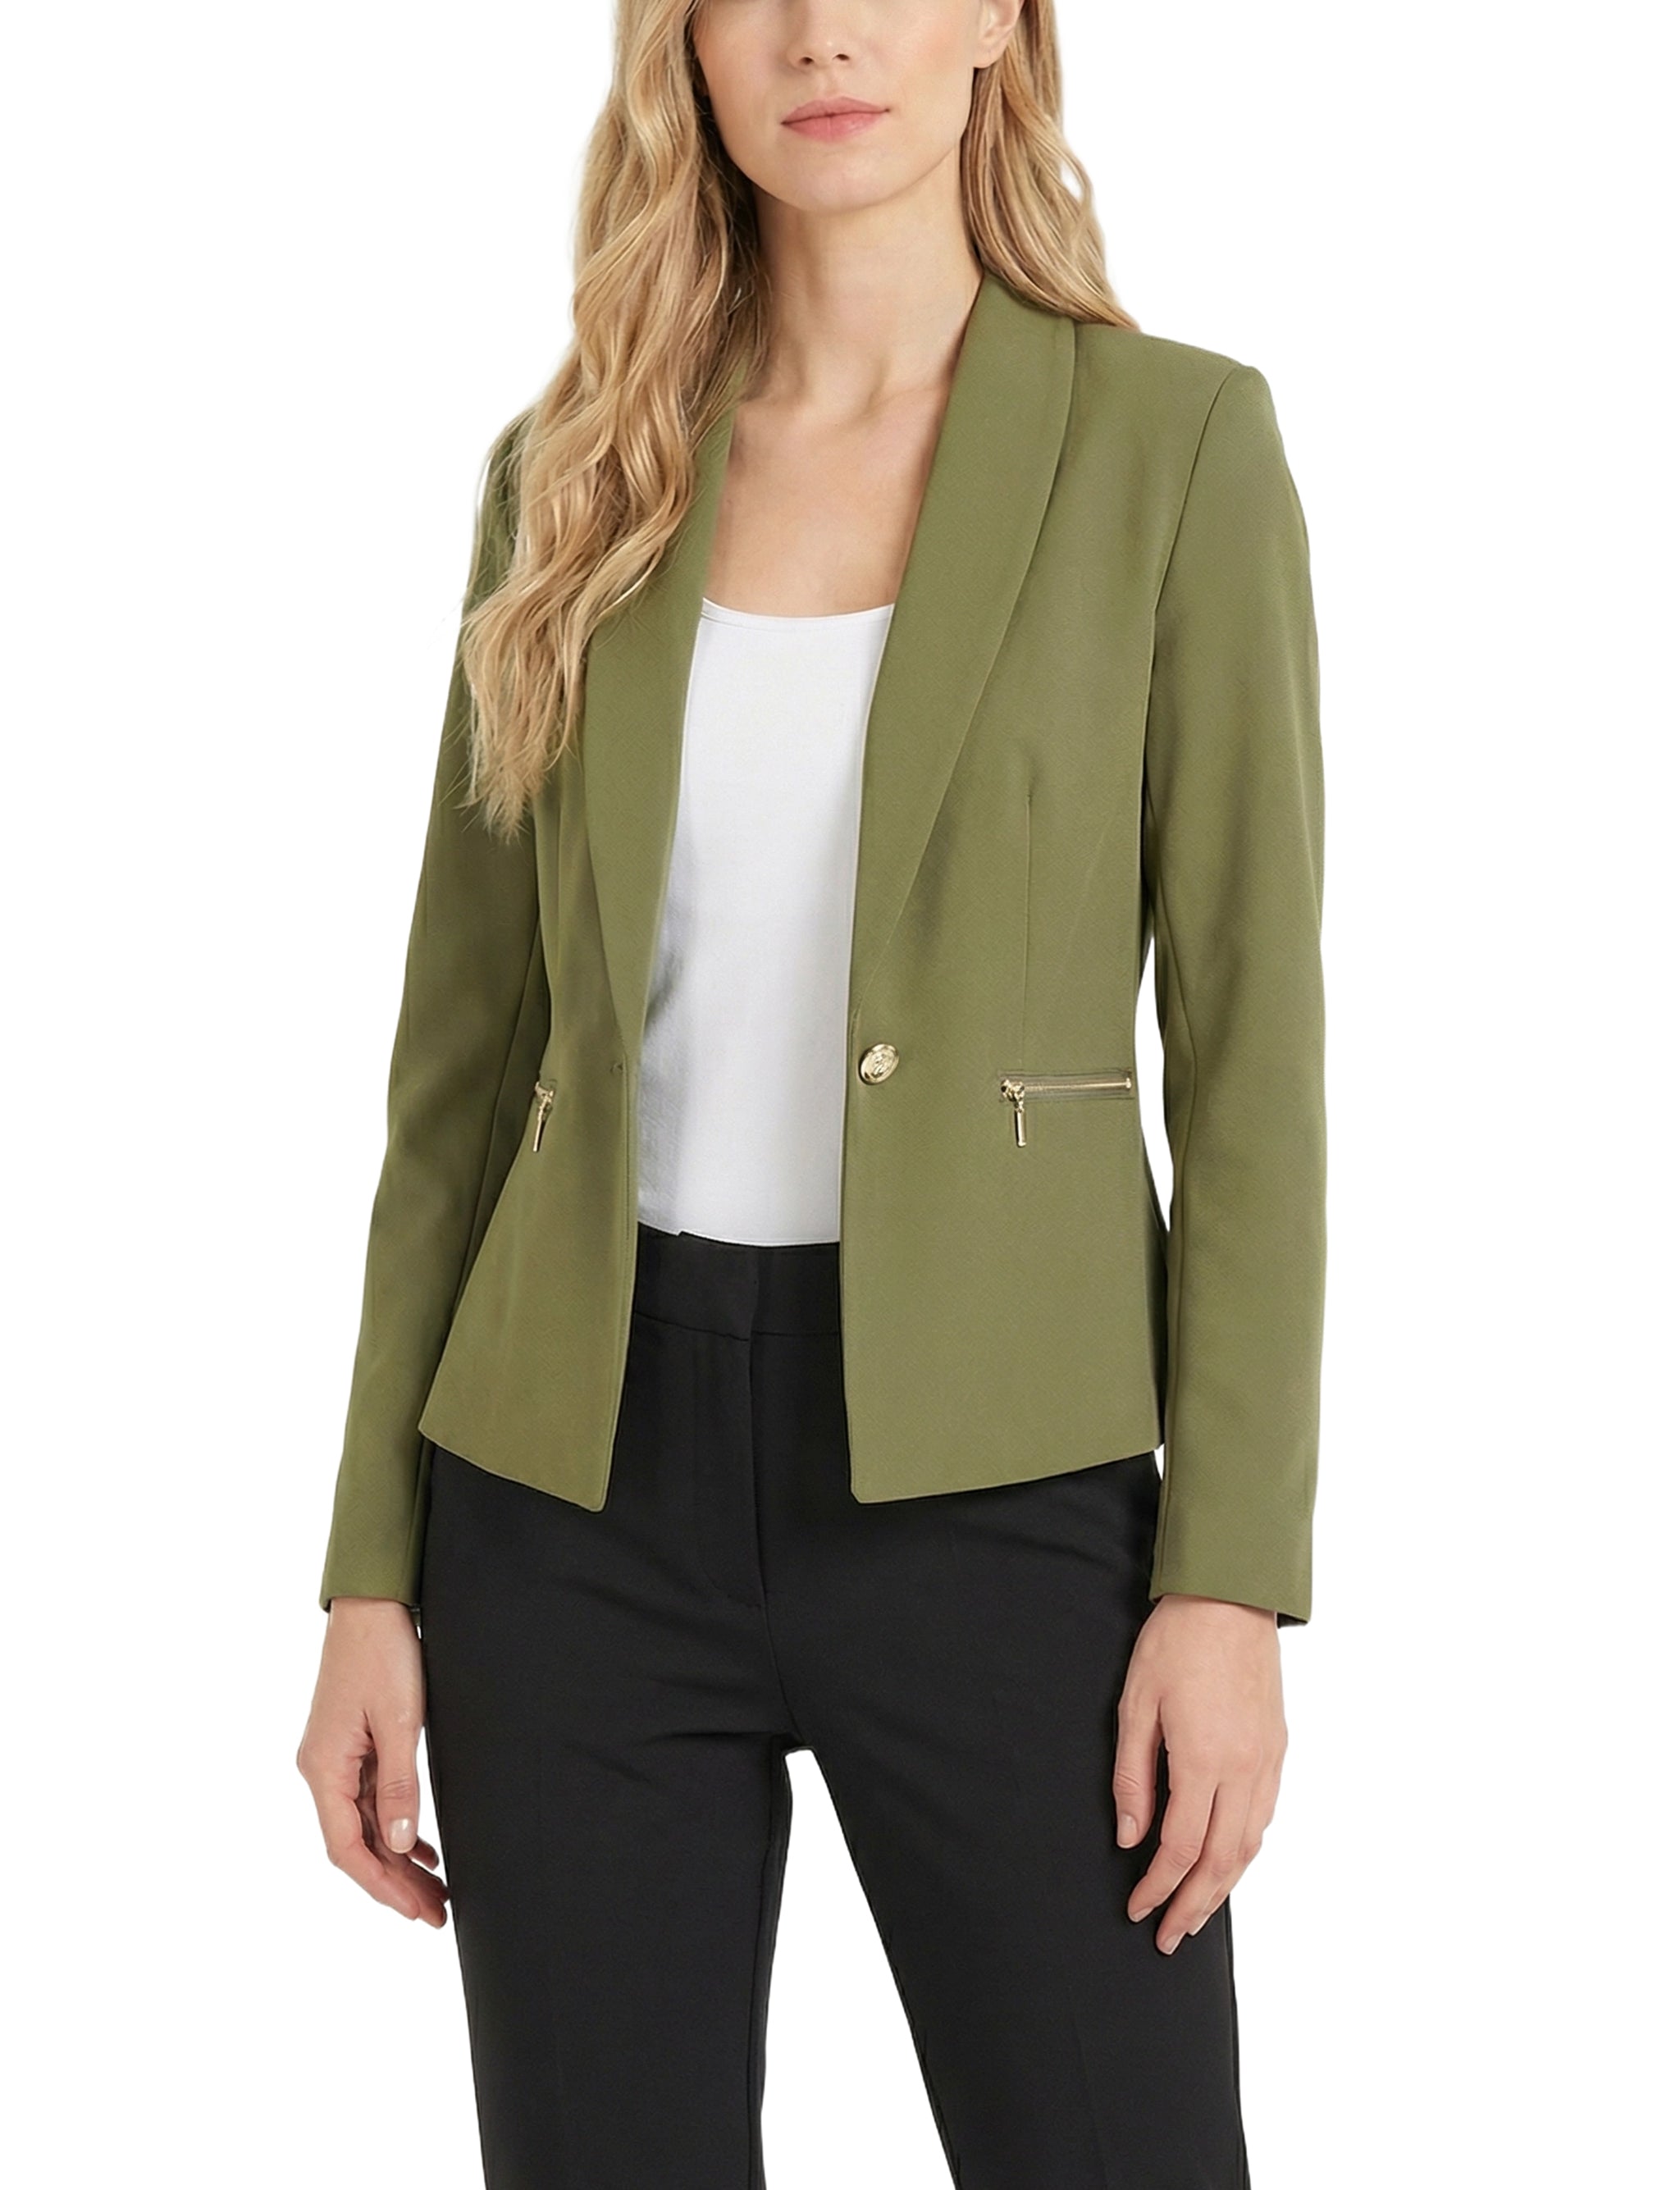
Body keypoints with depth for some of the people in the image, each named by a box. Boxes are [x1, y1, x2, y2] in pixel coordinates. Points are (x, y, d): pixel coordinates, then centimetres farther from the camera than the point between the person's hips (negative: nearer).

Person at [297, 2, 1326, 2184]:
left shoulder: (1174, 439, -3)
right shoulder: (575, 474, 5)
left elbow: (1248, 1040, -4)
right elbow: (467, 1044, 8)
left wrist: (1234, 1576, -10)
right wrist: (372, 1574, 4)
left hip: (986, 1474, -2)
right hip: (583, 1472, 3)